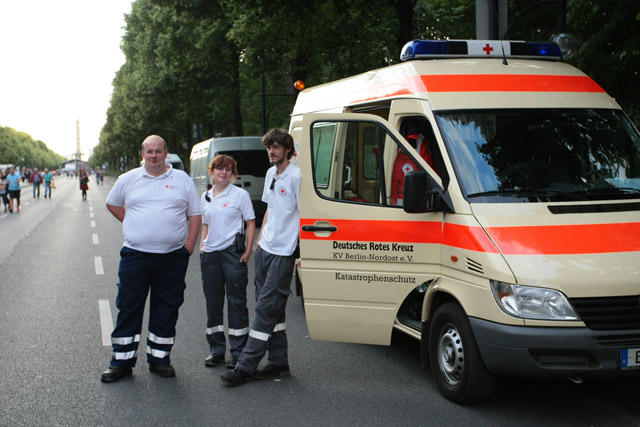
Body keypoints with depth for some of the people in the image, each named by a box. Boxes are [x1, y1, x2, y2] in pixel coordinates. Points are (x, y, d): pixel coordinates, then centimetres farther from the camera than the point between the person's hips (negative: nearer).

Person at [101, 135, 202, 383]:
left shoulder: (182, 180, 6)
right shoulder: (129, 179, 7)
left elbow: (195, 214, 8)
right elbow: (112, 203, 21)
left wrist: (190, 244, -2)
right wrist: (131, 224, 9)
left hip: (173, 257, 0)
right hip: (135, 255, 0)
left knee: (166, 309, 6)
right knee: (128, 308, 1)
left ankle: (159, 358, 18)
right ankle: (122, 361, 10)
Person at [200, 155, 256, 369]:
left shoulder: (240, 194, 0)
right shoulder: (205, 197, 14)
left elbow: (251, 223, -1)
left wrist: (248, 250, -10)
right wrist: (202, 245, 8)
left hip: (232, 252, -5)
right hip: (210, 254, 5)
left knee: (236, 302, -3)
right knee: (213, 302, 8)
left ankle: (238, 352, 2)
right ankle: (216, 350, 18)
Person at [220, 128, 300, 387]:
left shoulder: (296, 176, -13)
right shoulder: (270, 174, 14)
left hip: (283, 252, -9)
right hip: (265, 249, 9)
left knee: (266, 308, -7)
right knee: (272, 309, 12)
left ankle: (245, 367, -6)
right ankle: (279, 363, 21)